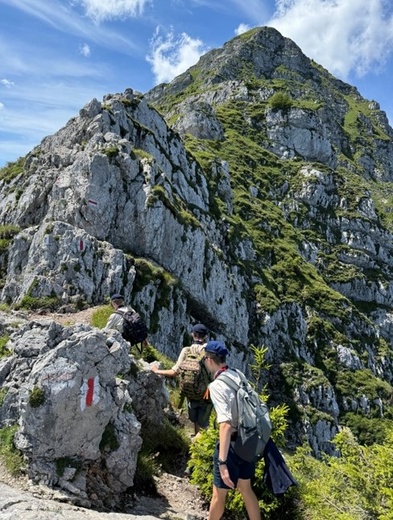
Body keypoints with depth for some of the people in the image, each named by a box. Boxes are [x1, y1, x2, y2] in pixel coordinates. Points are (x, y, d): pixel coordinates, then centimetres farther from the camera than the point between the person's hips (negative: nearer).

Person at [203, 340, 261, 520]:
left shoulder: (217, 385, -22)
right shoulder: (238, 375, 0)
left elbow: (226, 424, -30)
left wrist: (222, 462, -30)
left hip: (232, 444, -7)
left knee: (219, 493, 14)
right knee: (245, 488, 23)